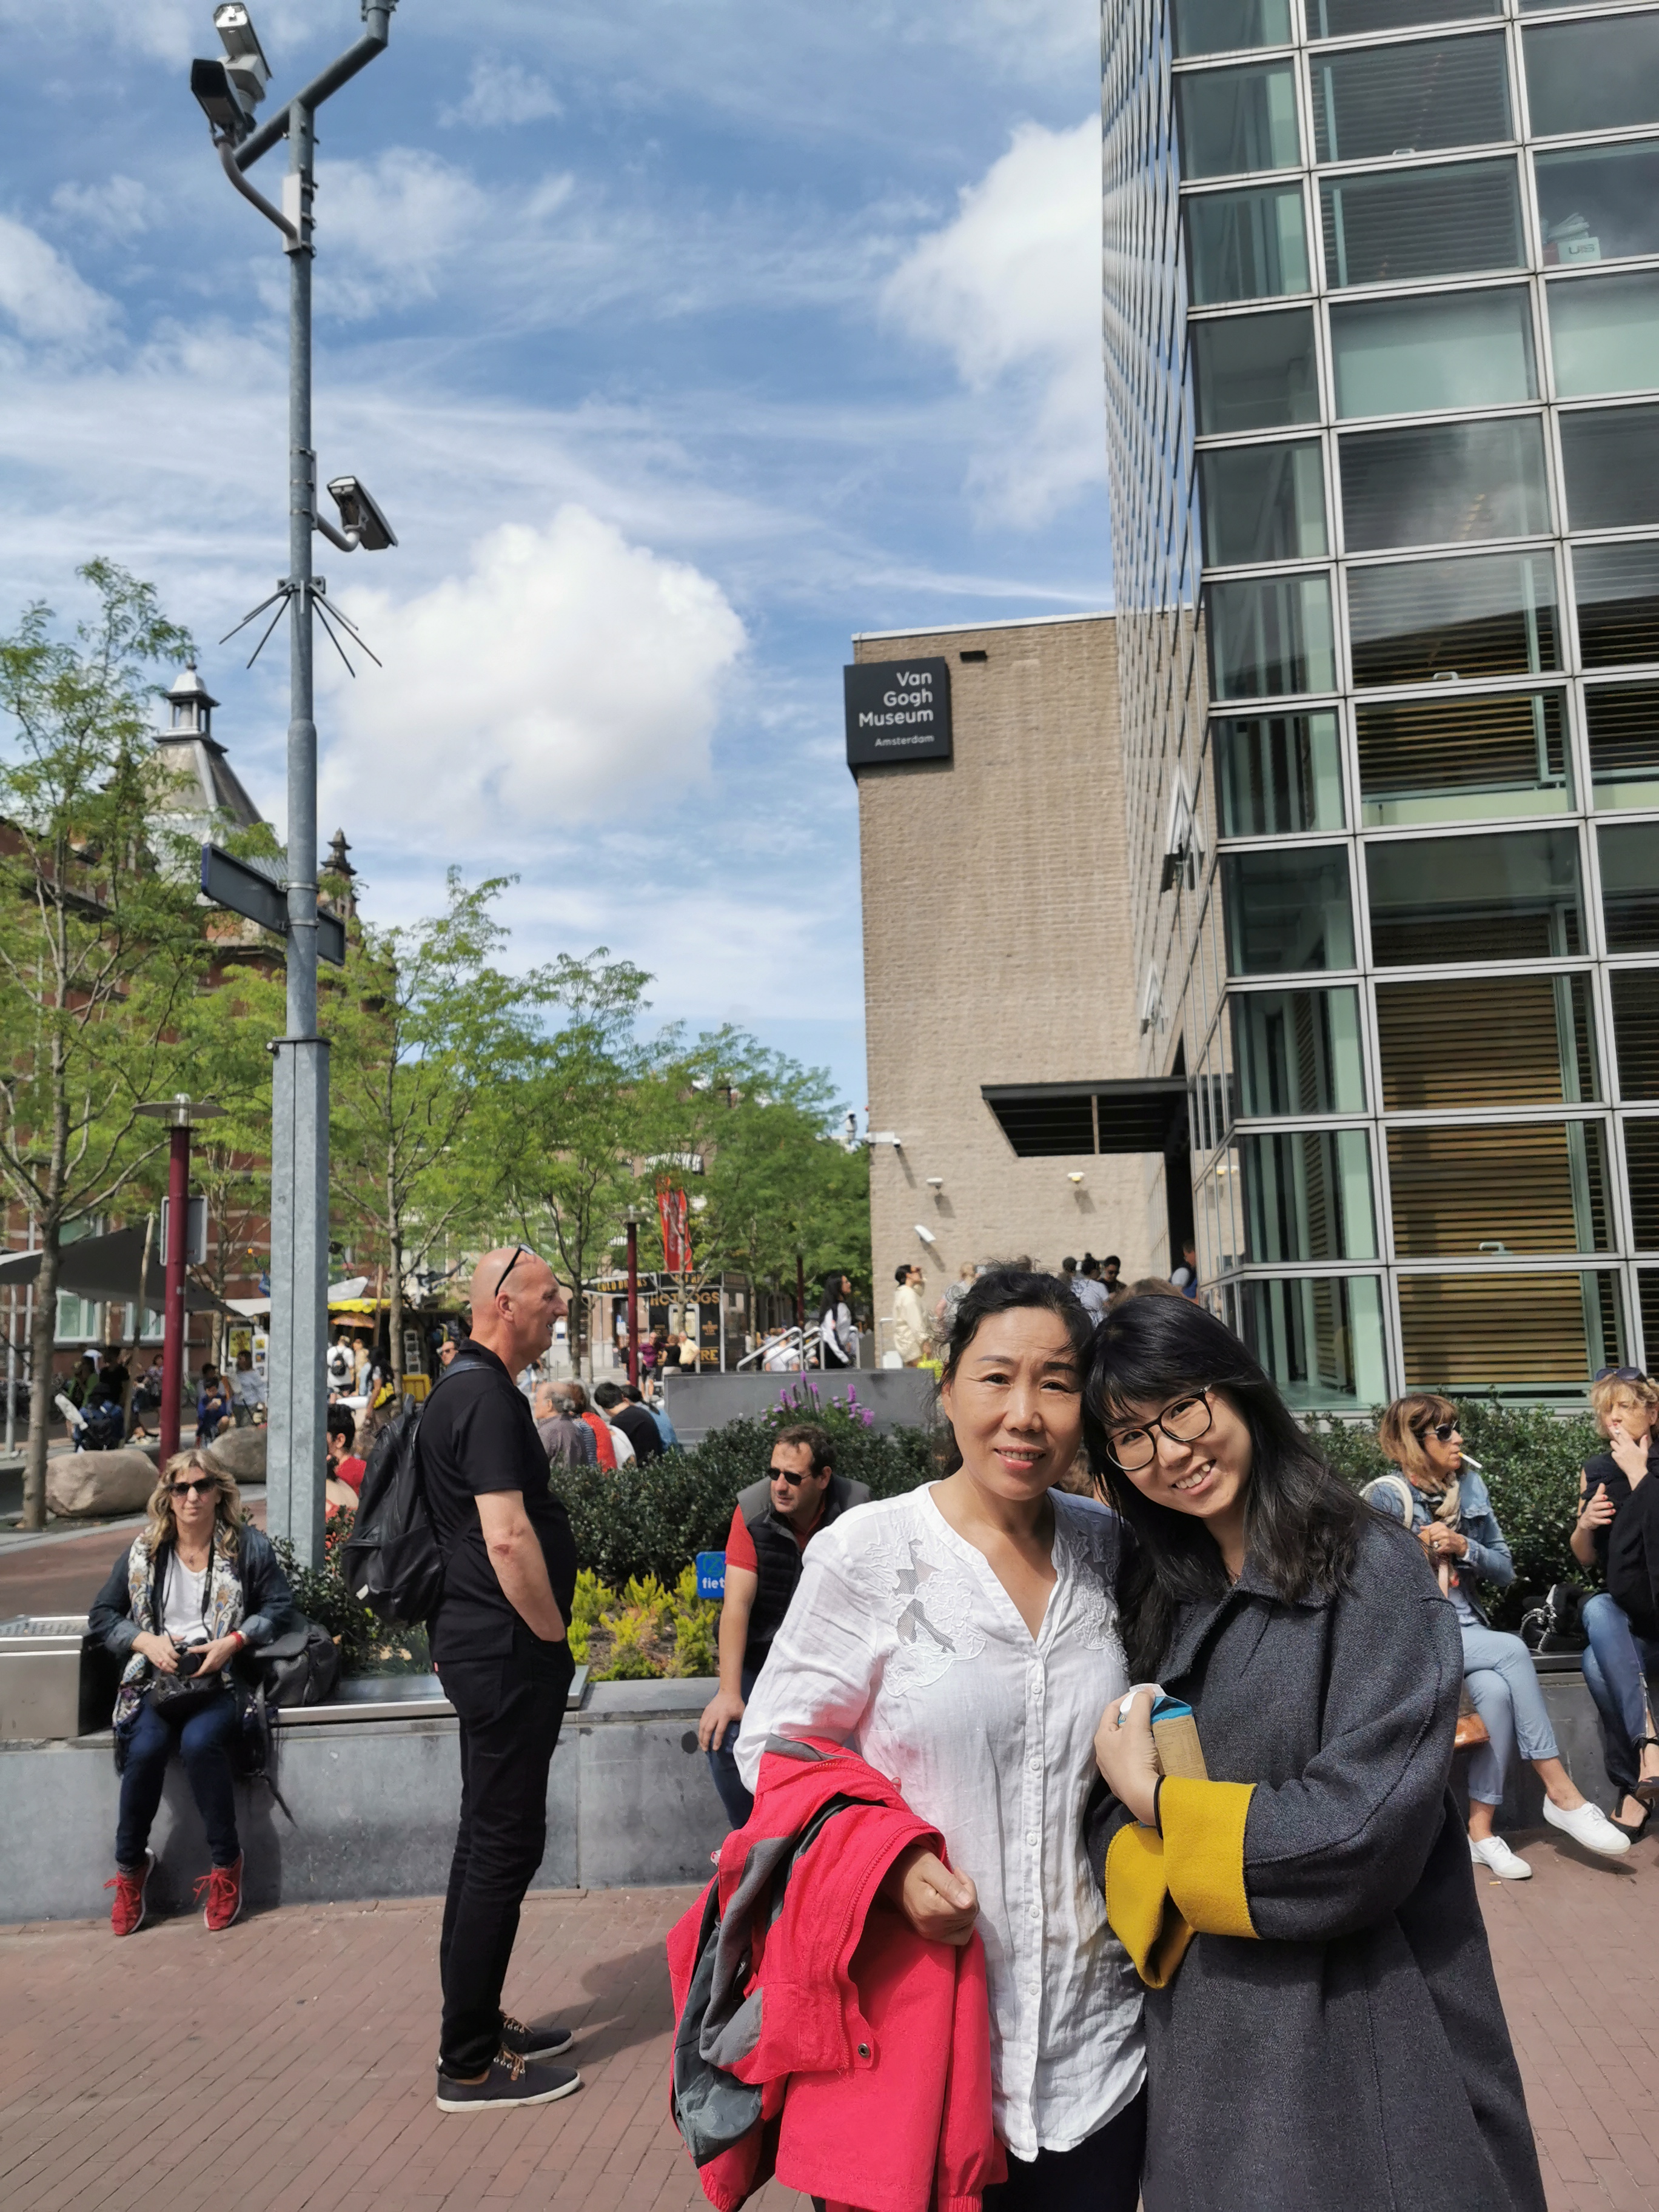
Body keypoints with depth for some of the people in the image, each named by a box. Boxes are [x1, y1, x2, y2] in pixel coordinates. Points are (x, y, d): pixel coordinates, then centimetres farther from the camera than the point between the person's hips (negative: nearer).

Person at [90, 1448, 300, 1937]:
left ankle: (227, 1862, -12)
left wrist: (233, 1641, -14)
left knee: (200, 1741, -31)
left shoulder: (248, 1546, 3)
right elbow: (101, 1615, 12)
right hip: (158, 1677, 2)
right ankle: (129, 1865, -1)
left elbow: (281, 1608, 1)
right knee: (145, 1749, -27)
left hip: (222, 1677, -2)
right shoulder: (143, 1551, 9)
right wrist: (145, 1641, -7)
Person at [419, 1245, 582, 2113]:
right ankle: (471, 2065, 10)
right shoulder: (486, 1397, -19)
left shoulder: (460, 1387, 14)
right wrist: (554, 1635, -14)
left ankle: (474, 2028, 31)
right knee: (505, 1845, -2)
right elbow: (507, 1537, -26)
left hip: (479, 1645, 11)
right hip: (507, 1651, -11)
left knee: (489, 1838, 18)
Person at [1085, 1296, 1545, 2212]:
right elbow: (1116, 1819, 4)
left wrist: (1156, 1801, -11)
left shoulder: (1373, 1570, -15)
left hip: (1362, 2028, -5)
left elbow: (1367, 1834, -22)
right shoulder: (1159, 1600, 5)